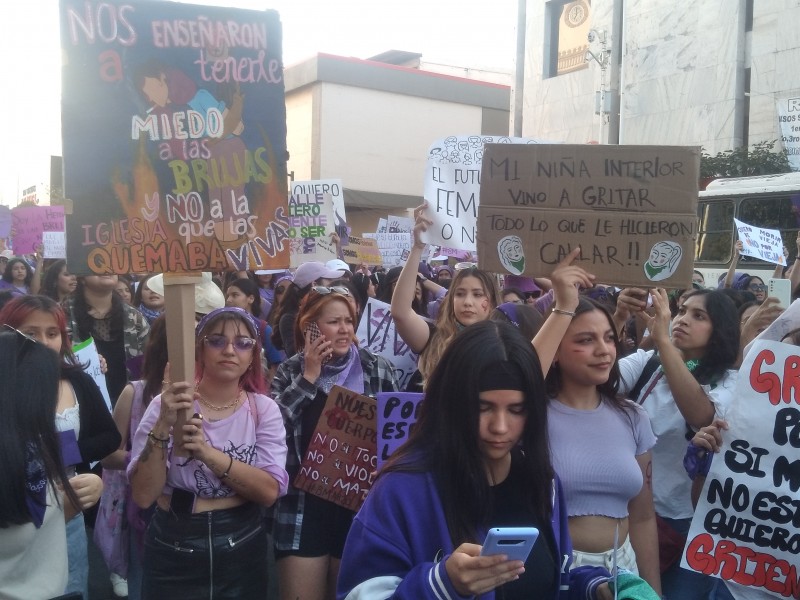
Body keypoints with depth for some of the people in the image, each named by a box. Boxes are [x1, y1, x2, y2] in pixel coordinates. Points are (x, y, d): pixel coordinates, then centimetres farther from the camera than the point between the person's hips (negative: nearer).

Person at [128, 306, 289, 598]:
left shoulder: (264, 409, -4)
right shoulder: (167, 406, -8)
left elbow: (269, 491, -16)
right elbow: (143, 495, -15)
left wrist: (208, 452, -28)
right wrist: (163, 425, -28)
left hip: (243, 549, 2)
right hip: (174, 550, -1)